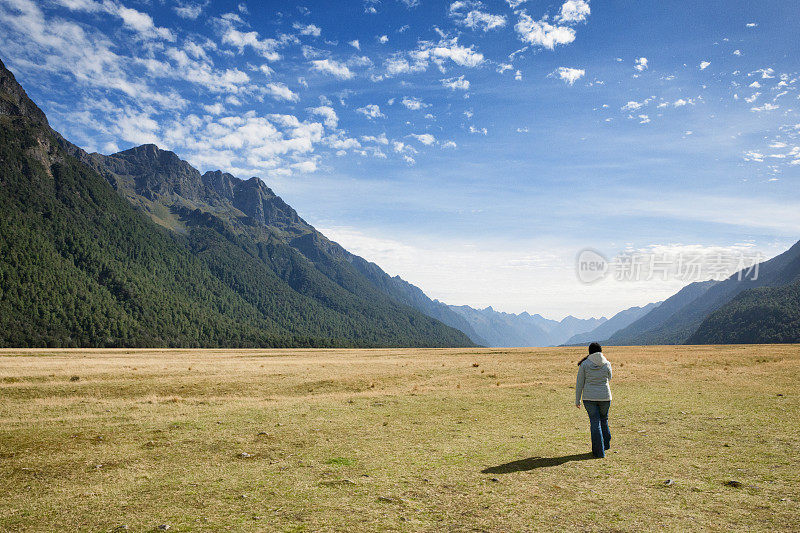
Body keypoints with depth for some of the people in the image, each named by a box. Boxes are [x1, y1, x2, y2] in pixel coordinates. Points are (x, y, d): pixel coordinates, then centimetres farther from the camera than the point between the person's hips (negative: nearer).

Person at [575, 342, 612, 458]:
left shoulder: (584, 364, -6)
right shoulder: (607, 364, -2)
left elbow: (579, 383, -3)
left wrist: (577, 400, 4)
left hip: (589, 397, -2)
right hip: (605, 396, 2)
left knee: (595, 423, 4)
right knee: (604, 419, 22)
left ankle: (599, 451, 4)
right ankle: (606, 444, 38)